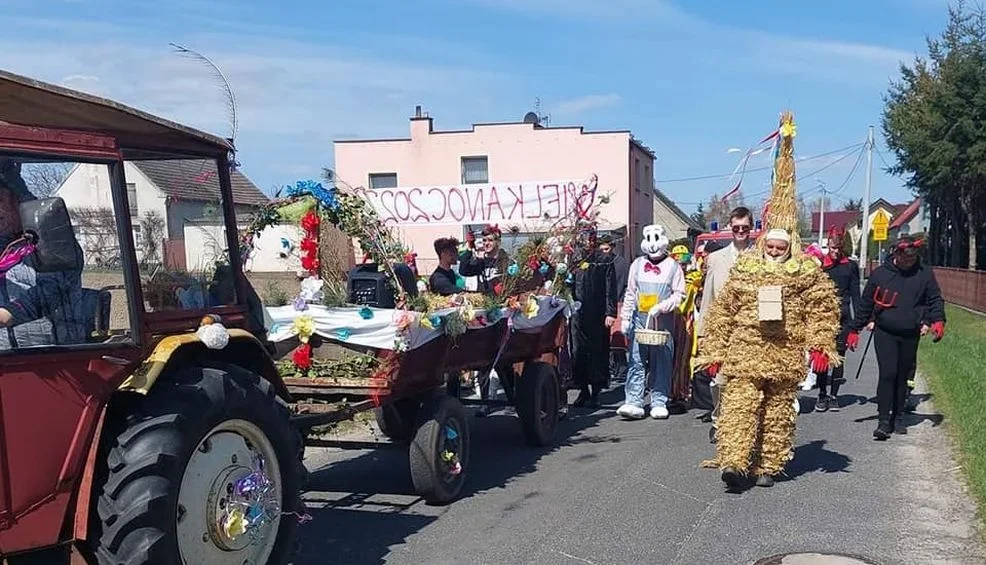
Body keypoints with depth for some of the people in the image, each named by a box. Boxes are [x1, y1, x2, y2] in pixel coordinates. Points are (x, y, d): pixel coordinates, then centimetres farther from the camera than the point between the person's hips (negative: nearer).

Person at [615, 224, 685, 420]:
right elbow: (630, 293, 14)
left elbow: (679, 294, 3)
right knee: (636, 361, -3)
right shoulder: (637, 264, 12)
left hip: (663, 321, -1)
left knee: (661, 363, 0)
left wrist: (662, 306, -12)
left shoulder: (673, 266, 5)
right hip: (639, 319, 2)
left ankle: (659, 403, 8)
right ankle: (633, 403, -4)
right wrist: (625, 318, 9)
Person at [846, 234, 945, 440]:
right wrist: (855, 329, 6)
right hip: (885, 333, -2)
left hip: (911, 335, 2)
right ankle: (884, 421, -9)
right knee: (887, 374, -11)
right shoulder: (880, 274, -1)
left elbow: (935, 299, 9)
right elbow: (865, 303, 5)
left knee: (903, 377, 10)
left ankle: (898, 418, 22)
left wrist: (937, 321, -9)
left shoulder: (925, 274, 2)